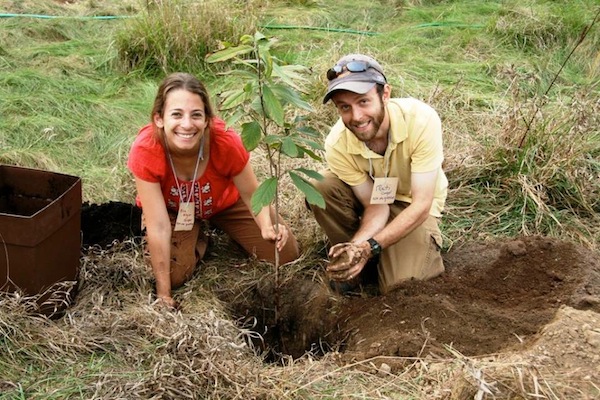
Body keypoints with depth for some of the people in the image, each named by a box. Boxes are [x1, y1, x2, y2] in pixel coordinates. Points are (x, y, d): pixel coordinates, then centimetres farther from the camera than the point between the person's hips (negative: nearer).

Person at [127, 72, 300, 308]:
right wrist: (163, 294, -29)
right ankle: (197, 239, 10)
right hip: (172, 209, -1)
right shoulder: (145, 151, -37)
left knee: (285, 254, -4)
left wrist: (267, 227, -41)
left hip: (225, 202, 2)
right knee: (175, 274, -24)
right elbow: (159, 226, -32)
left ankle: (218, 228, 22)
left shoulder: (225, 142, -35)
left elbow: (252, 194, -19)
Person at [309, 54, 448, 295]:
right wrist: (358, 244, -39)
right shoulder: (337, 145, -27)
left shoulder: (421, 119, -34)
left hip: (416, 204, -2)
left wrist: (370, 246, -39)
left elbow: (421, 204, -29)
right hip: (372, 198, 2)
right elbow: (376, 206, -18)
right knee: (319, 188, -28)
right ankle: (350, 260, -4)